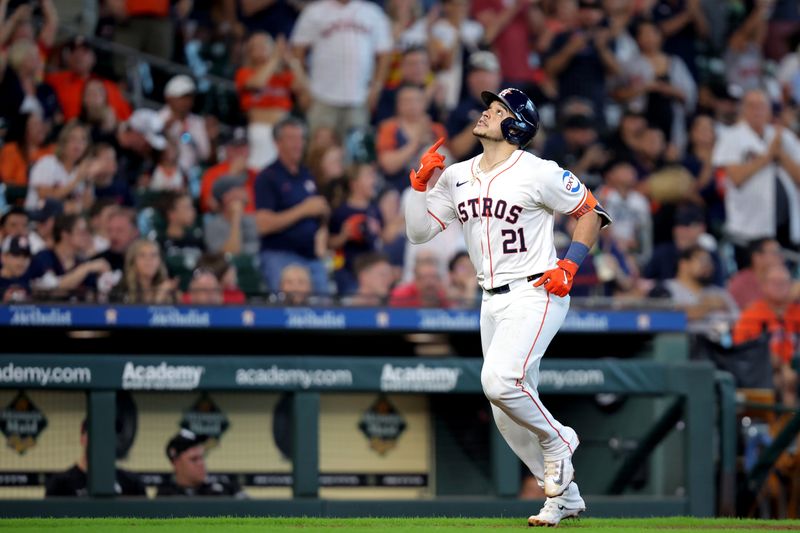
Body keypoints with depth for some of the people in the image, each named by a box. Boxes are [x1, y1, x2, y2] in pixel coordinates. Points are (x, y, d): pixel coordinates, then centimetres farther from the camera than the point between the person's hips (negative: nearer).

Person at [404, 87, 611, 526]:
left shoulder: (539, 173, -9)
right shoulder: (457, 177, 9)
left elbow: (590, 212, -2)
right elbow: (418, 231, 9)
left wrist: (569, 266, -12)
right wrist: (420, 181, -3)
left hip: (536, 294, -7)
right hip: (493, 302, 7)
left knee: (499, 381, -27)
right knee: (509, 415, 7)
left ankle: (556, 440, 0)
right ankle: (564, 497, 21)